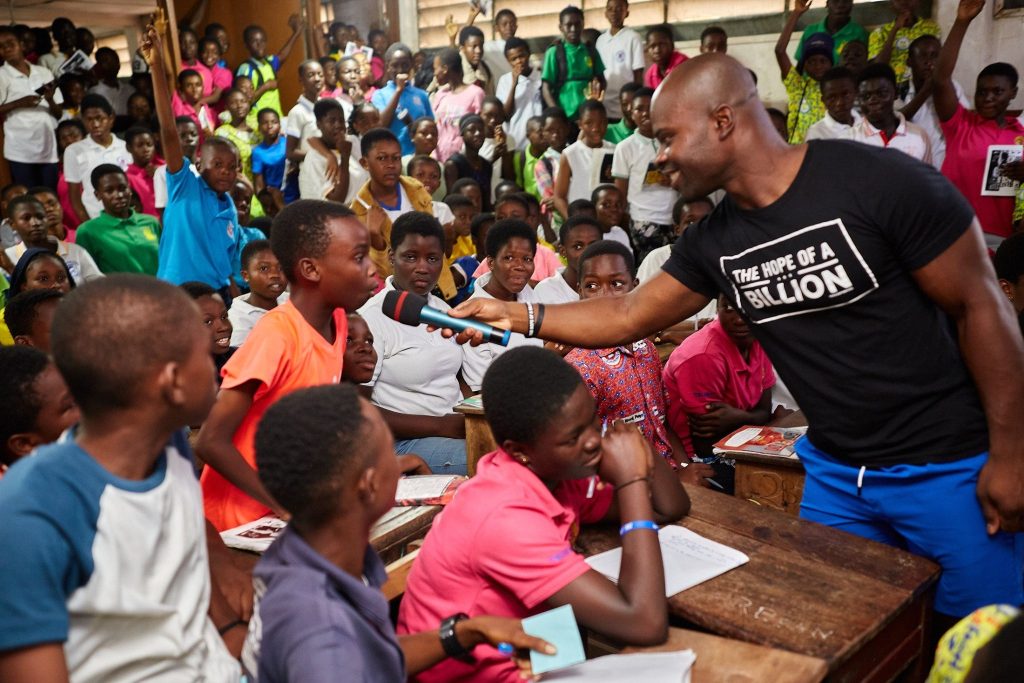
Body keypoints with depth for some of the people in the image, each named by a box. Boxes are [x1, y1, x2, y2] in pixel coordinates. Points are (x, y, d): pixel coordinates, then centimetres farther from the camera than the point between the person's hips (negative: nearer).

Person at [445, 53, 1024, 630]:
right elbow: (628, 317, 6)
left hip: (951, 463, -5)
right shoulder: (715, 240, -2)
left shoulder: (879, 182, -20)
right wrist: (518, 316, -2)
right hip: (835, 469, 5)